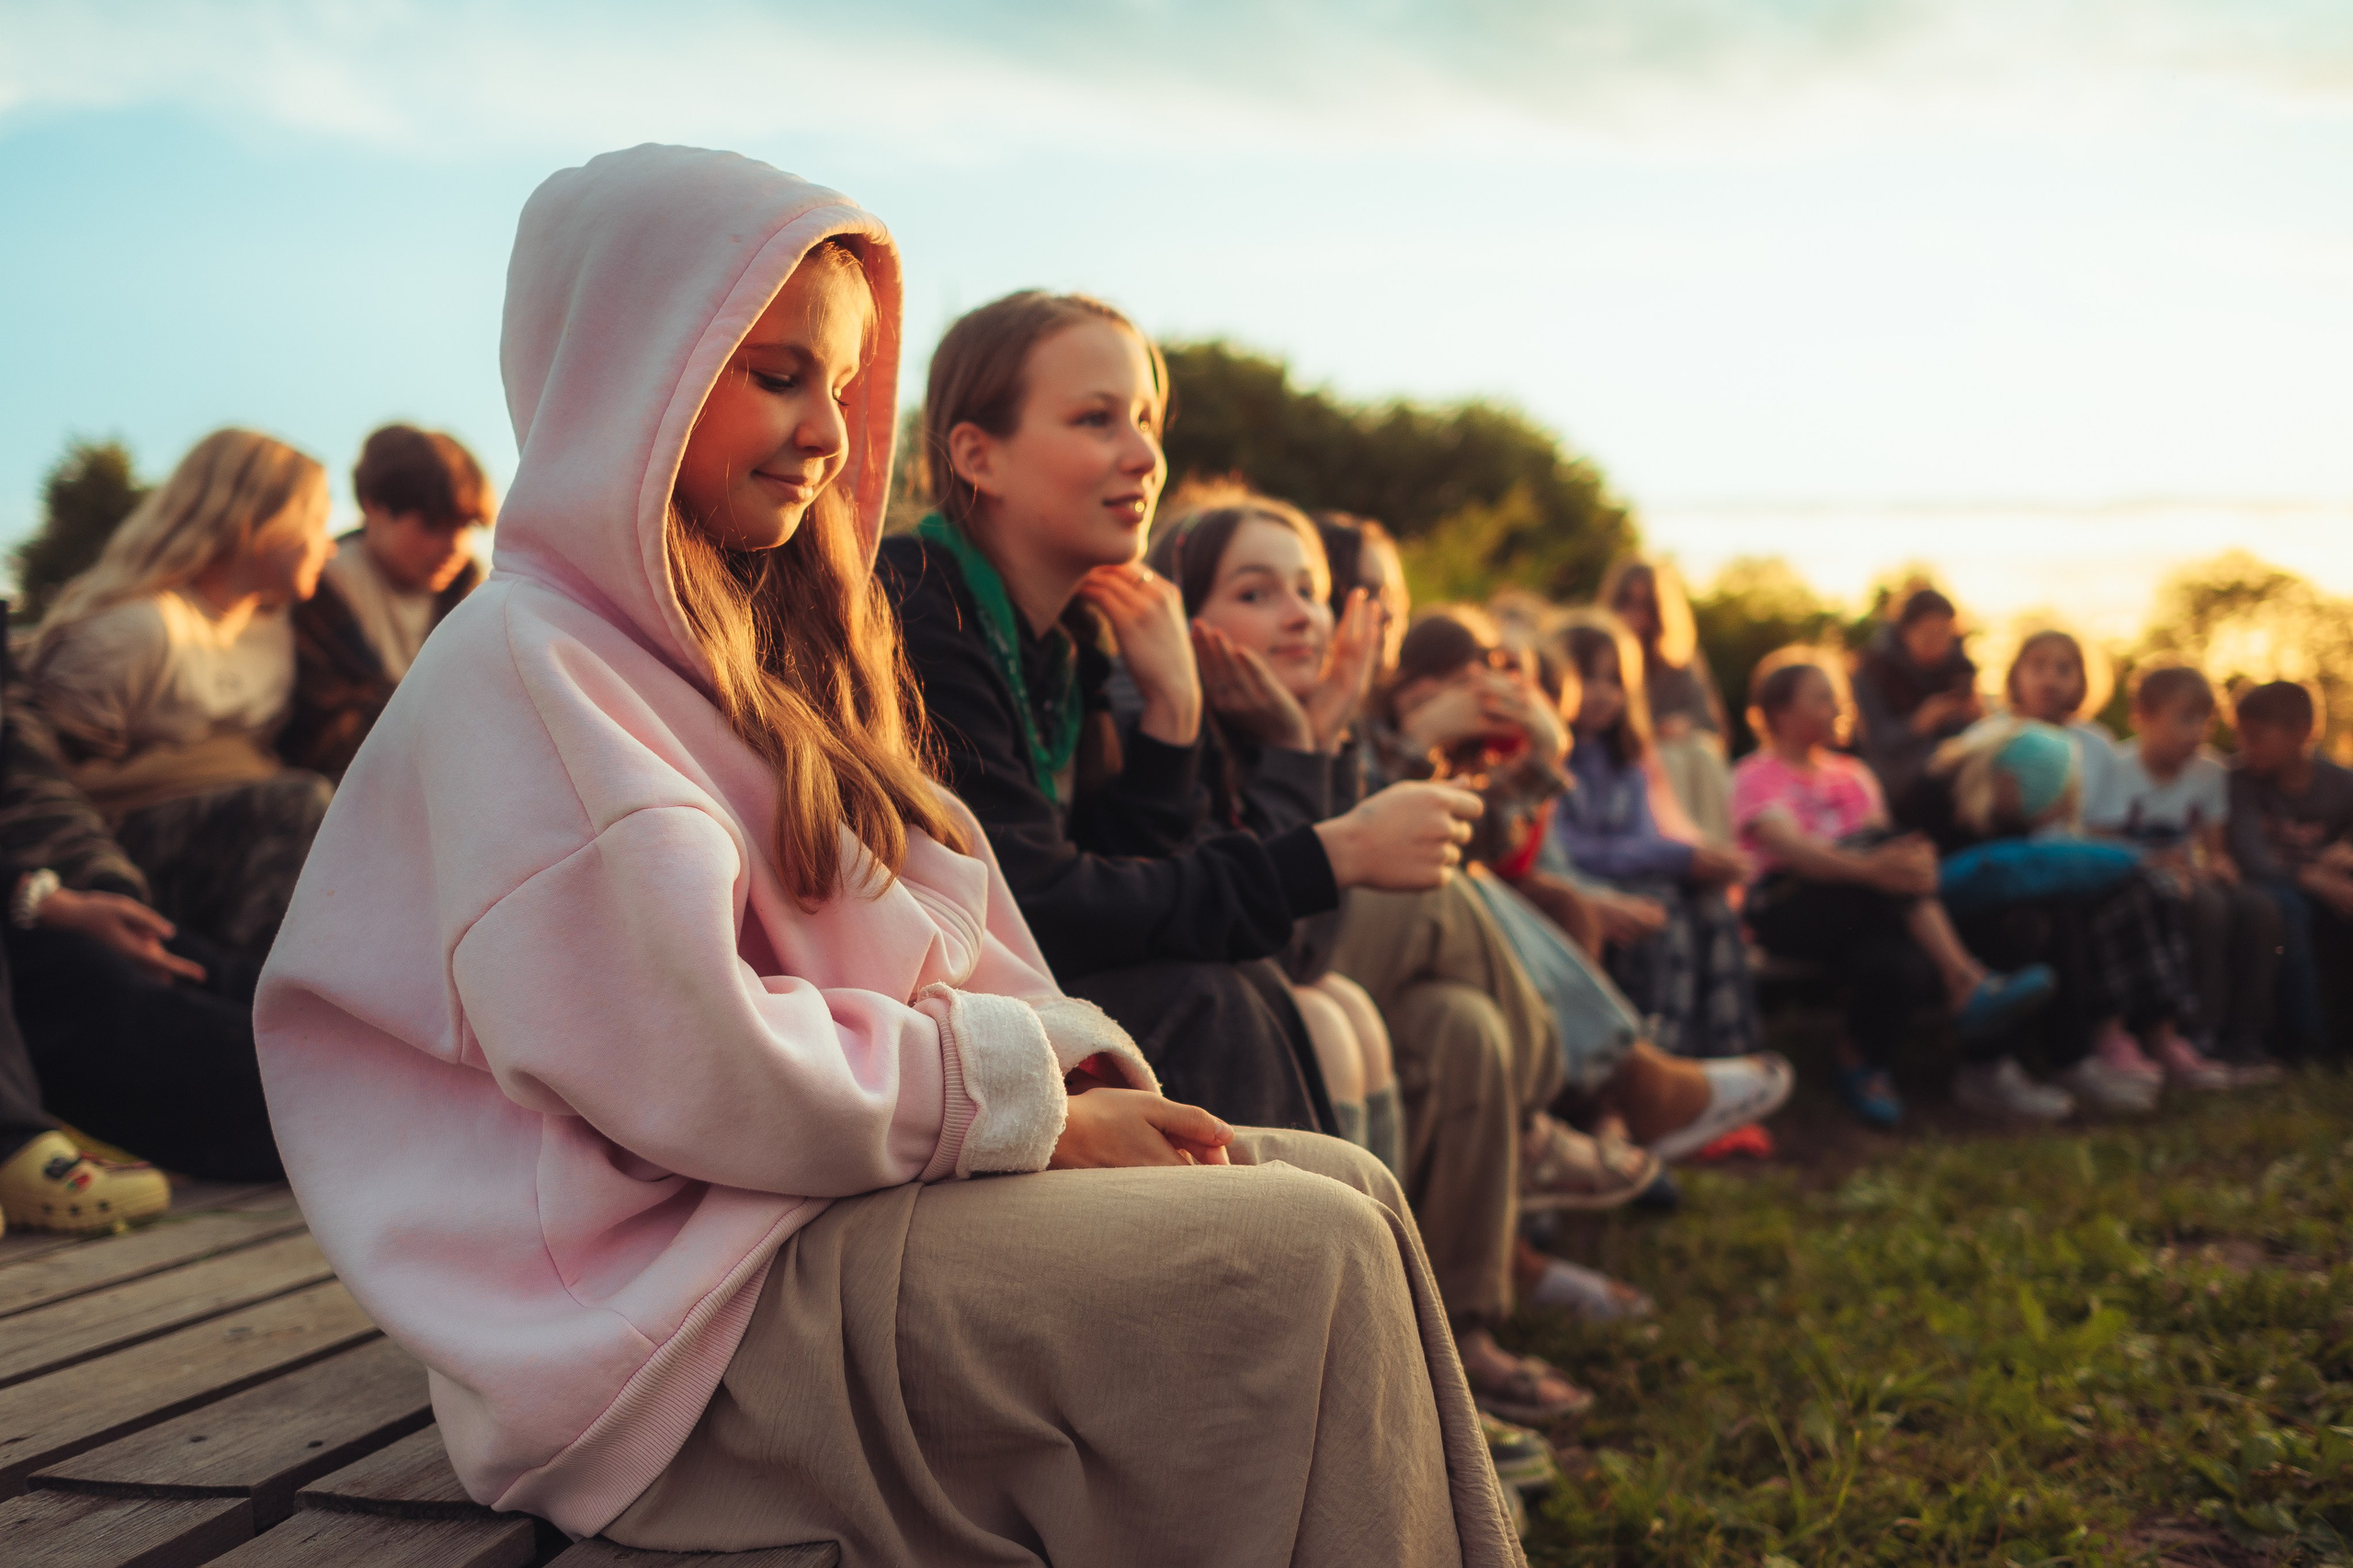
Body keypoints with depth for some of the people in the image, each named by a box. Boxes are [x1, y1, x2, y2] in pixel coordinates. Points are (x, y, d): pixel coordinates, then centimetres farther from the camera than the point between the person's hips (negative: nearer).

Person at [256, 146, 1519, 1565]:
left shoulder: (775, 653, 20)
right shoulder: (530, 669, -12)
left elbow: (945, 957, 18)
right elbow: (697, 1069, -21)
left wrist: (1087, 1070, -1)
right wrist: (1033, 1104, -14)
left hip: (866, 1176, 10)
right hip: (697, 1294, -9)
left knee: (1347, 1189, -2)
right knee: (1298, 1264, -20)